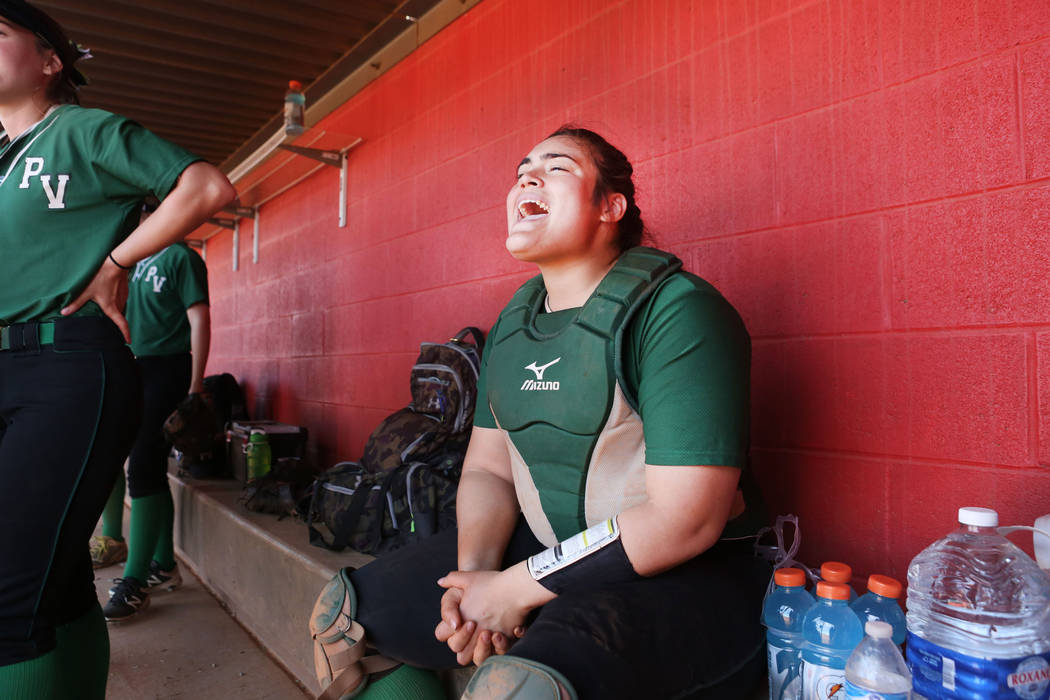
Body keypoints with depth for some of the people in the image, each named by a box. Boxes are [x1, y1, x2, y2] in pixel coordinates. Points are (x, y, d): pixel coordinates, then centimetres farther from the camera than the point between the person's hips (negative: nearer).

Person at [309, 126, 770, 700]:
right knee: (343, 610, 4)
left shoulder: (677, 310, -16)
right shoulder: (513, 323, 8)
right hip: (547, 548, 7)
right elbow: (487, 470, 9)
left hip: (682, 578, -6)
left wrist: (515, 591, -17)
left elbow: (685, 521, -21)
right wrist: (474, 576, -11)